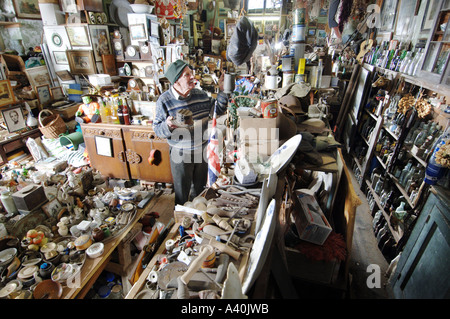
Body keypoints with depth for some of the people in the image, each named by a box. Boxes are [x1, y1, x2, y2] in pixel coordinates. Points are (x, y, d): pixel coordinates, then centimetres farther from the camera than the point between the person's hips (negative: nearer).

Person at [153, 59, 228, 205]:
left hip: (202, 151, 5)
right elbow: (157, 130, -12)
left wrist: (222, 91, -4)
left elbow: (219, 110, 8)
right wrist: (168, 125, -33)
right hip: (180, 155, -4)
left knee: (199, 188, 25)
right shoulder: (164, 100, -14)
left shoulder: (200, 94, -2)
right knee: (182, 194, 13)